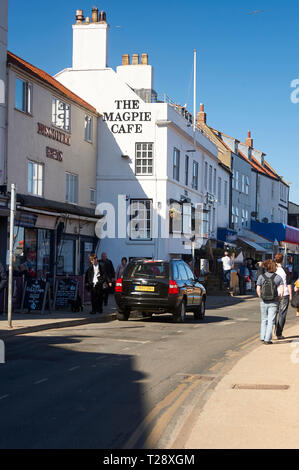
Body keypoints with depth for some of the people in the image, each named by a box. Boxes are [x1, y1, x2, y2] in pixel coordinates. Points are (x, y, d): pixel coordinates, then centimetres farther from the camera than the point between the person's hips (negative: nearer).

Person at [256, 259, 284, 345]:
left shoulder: (261, 277, -3)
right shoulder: (278, 277, -4)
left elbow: (258, 290, -6)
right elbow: (281, 291, -9)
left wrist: (261, 298, 8)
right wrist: (278, 300, 4)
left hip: (263, 302, 1)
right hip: (273, 303, -1)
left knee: (264, 320, 17)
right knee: (271, 321, 3)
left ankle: (262, 337, 15)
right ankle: (267, 339, 1)